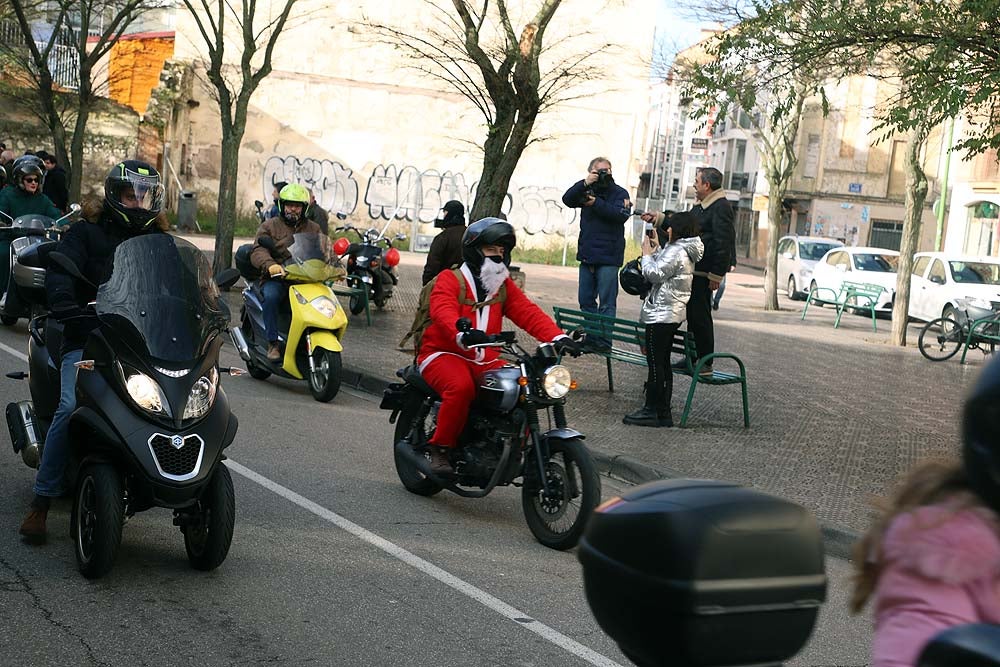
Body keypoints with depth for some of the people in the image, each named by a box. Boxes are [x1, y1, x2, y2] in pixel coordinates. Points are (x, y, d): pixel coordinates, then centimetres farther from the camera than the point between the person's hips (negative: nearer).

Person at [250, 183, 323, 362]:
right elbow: (258, 250, -3)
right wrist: (270, 265, -26)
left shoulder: (314, 229, 22)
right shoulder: (269, 226, 12)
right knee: (271, 296, -35)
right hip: (276, 279, -2)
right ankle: (273, 343, -27)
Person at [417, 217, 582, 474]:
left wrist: (557, 337, -17)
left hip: (485, 360, 6)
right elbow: (444, 311, -24)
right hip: (443, 354, -6)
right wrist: (462, 334, -47)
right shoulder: (449, 280, -3)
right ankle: (440, 448, -19)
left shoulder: (504, 286, 16)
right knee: (461, 387, -37)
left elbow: (528, 312, 2)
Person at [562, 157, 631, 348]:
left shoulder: (619, 193, 0)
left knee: (607, 302, -7)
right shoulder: (587, 191, 12)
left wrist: (596, 203, -21)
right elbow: (567, 200, -3)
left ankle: (603, 340, -6)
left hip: (608, 256, -5)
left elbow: (622, 215, -17)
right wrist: (584, 184, -14)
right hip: (587, 254, 6)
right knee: (585, 299, 9)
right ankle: (591, 336, 17)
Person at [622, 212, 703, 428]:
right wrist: (657, 249, 17)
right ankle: (663, 412, 16)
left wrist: (647, 254, -5)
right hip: (673, 313, 10)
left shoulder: (676, 251, -16)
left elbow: (654, 274, -18)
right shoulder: (686, 252, 15)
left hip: (661, 314, -10)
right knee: (663, 363, 13)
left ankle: (653, 411, -4)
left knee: (655, 363, -7)